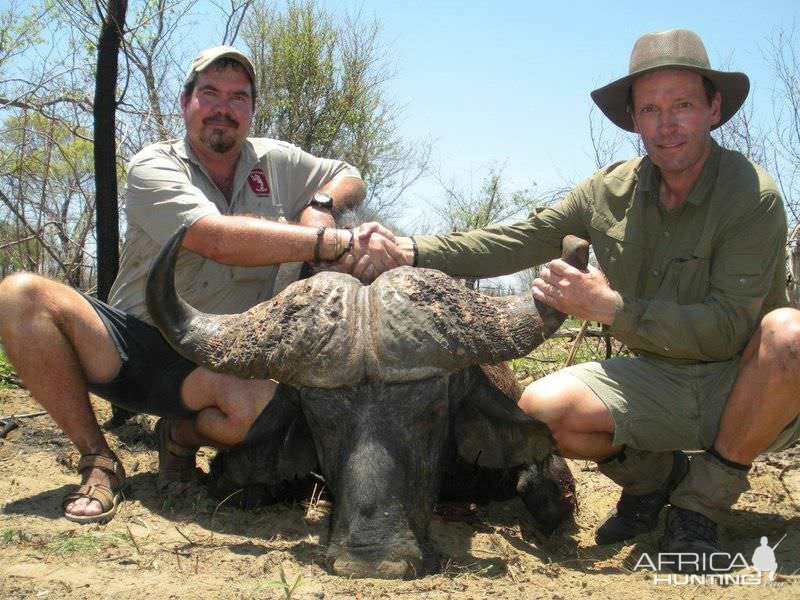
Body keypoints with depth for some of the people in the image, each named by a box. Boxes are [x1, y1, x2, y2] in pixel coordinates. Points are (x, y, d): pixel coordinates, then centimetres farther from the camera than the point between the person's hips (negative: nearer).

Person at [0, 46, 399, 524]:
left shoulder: (275, 161, 8)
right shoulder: (154, 167, -8)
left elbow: (351, 179, 22)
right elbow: (219, 240, -27)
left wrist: (320, 207, -3)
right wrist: (336, 242, -34)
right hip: (130, 344, -1)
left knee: (262, 404, -35)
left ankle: (182, 436, 3)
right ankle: (98, 461, -13)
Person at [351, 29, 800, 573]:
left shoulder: (753, 196, -16)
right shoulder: (613, 189, 0)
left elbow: (727, 327, -22)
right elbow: (517, 242, -2)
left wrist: (612, 309, -28)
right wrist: (413, 252, -13)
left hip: (741, 389, -3)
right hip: (660, 381, 3)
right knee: (542, 408, -21)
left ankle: (706, 496, -11)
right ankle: (656, 476, 10)